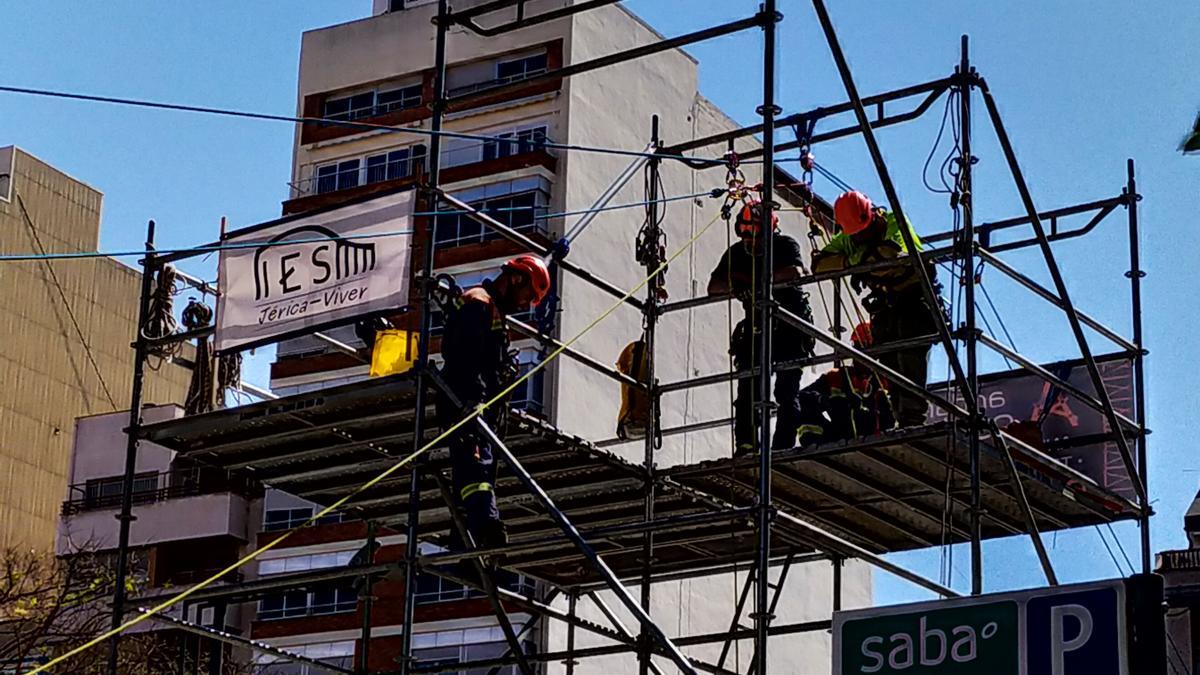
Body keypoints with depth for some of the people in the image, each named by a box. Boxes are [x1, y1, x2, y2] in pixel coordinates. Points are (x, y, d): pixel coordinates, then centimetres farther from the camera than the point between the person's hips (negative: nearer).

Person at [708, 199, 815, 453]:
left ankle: (783, 447, -7)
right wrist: (734, 284, -23)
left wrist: (756, 280, -28)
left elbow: (796, 272, -27)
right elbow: (713, 287, -1)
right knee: (748, 385, -9)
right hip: (756, 327, 4)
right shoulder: (737, 253, 6)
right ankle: (746, 444, -13)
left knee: (786, 391, -6)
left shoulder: (786, 245, -5)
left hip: (790, 328, -4)